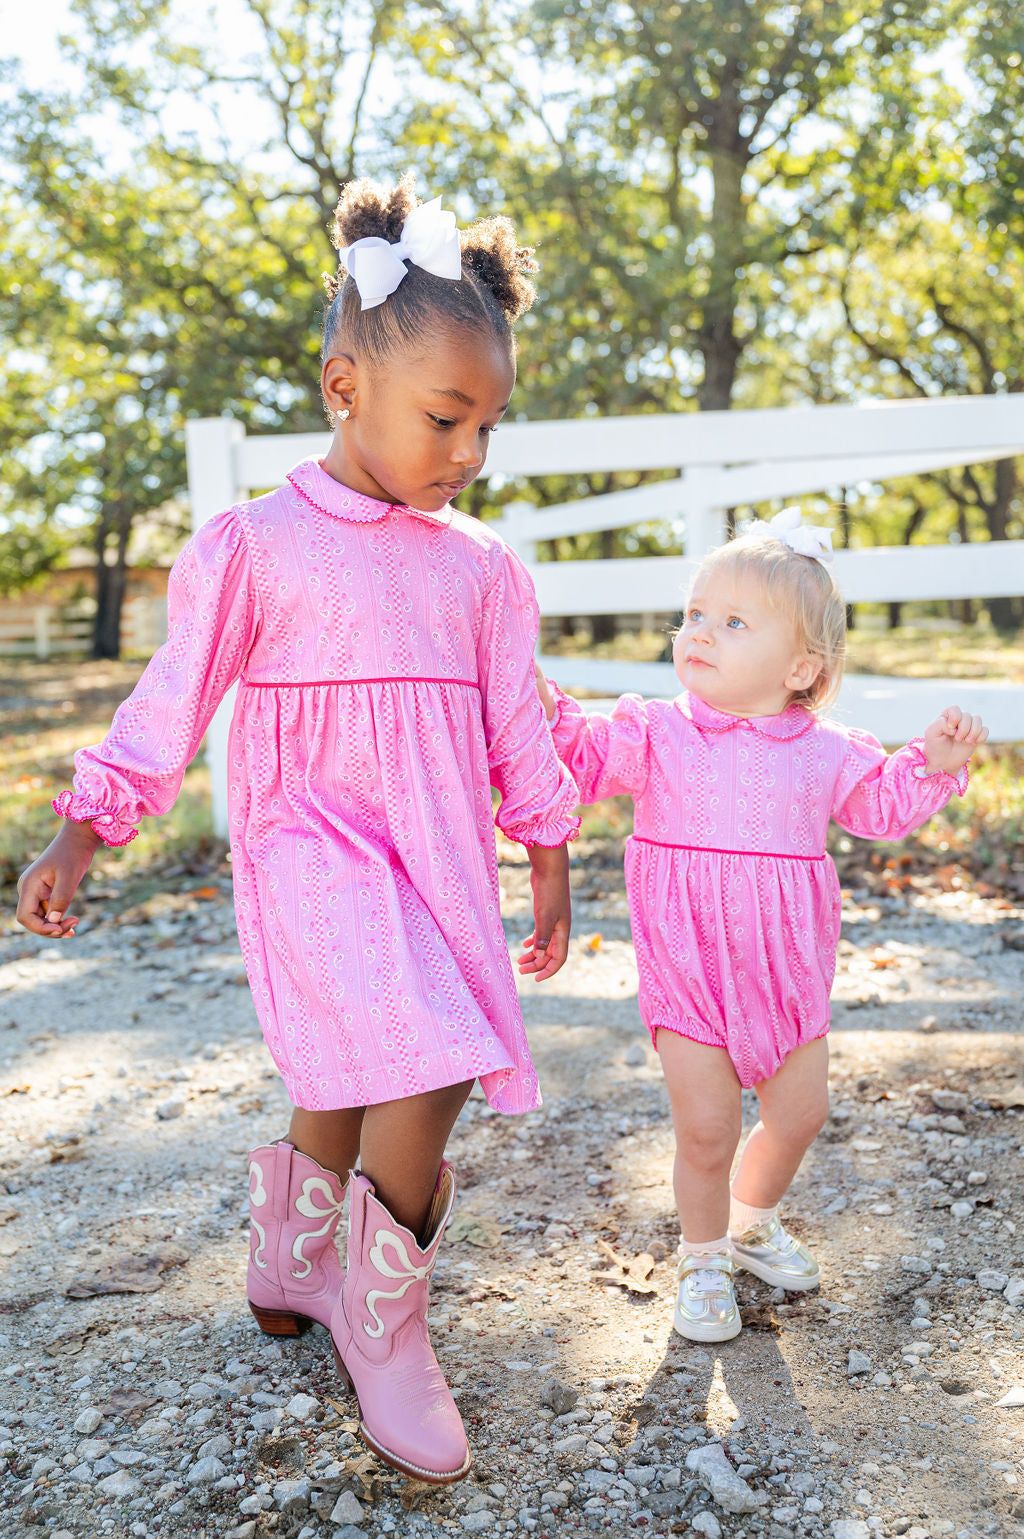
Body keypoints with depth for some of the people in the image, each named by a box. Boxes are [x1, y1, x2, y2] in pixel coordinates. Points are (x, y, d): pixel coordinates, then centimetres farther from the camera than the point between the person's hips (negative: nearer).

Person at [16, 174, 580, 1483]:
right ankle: (381, 1327, 4)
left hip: (439, 866, 5)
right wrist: (79, 837, -2)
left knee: (349, 1094, 13)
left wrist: (550, 872, 13)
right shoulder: (256, 546, -6)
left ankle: (289, 1273, 40)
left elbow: (516, 729, 12)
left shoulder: (478, 565, 7)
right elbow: (171, 700, -2)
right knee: (424, 1075, -19)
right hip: (313, 855, -5)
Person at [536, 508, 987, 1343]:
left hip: (788, 974, 3)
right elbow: (582, 757, -3)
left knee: (800, 1114, 14)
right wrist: (539, 696, -15)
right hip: (688, 969, -3)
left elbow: (883, 806, 15)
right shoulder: (656, 734, -6)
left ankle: (753, 1219, 44)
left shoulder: (826, 752, 1)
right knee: (706, 1128, -2)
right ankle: (704, 1259, 25)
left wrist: (935, 762, 1)